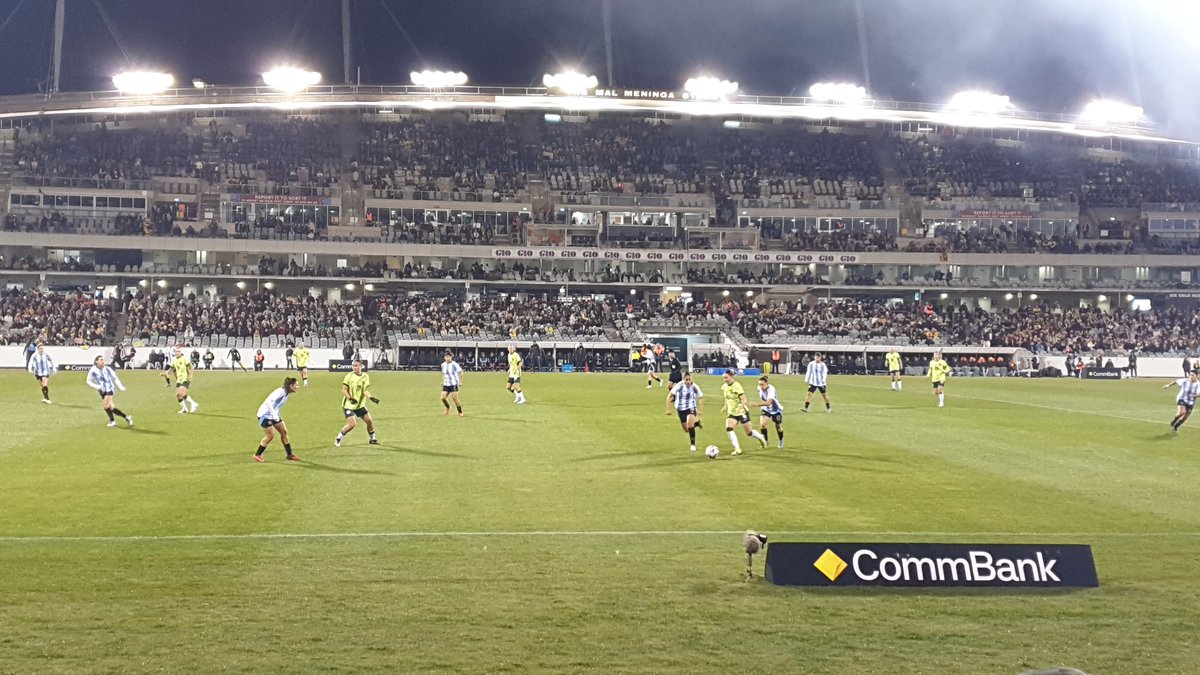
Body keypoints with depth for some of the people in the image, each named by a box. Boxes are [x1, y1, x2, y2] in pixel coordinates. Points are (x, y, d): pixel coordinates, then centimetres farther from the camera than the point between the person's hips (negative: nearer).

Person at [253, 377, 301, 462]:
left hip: (273, 415, 10)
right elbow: (268, 402, -34)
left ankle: (289, 455, 16)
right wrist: (274, 414, -37)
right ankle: (257, 455, 6)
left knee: (284, 432, 7)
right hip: (265, 414, -10)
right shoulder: (281, 392, -26)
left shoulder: (286, 393, 3)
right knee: (270, 436, -10)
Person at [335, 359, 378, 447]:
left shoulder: (365, 376, 0)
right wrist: (350, 398, -26)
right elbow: (344, 390, -10)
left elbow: (365, 391, -6)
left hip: (360, 405, 5)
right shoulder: (349, 376, -10)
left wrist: (371, 398, -25)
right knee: (352, 424, -18)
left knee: (369, 421, 2)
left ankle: (373, 439, 23)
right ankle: (338, 438, 1)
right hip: (349, 405, -5)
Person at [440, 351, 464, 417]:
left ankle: (460, 412, 11)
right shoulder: (443, 365, 4)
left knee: (455, 398, -8)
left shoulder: (454, 365, -13)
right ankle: (448, 408, 26)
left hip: (454, 384, -5)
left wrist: (460, 382, -7)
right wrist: (442, 381, 18)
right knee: (443, 398, -5)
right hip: (446, 384, 5)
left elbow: (460, 372, -5)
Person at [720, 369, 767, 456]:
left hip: (742, 412, -5)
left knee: (749, 432, 7)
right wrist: (726, 408, 13)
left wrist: (739, 408, -35)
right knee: (728, 428, -20)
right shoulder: (724, 387, 0)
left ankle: (761, 438, 40)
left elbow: (743, 400, -21)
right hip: (732, 413, 5)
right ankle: (737, 449, -16)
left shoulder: (737, 386, -19)